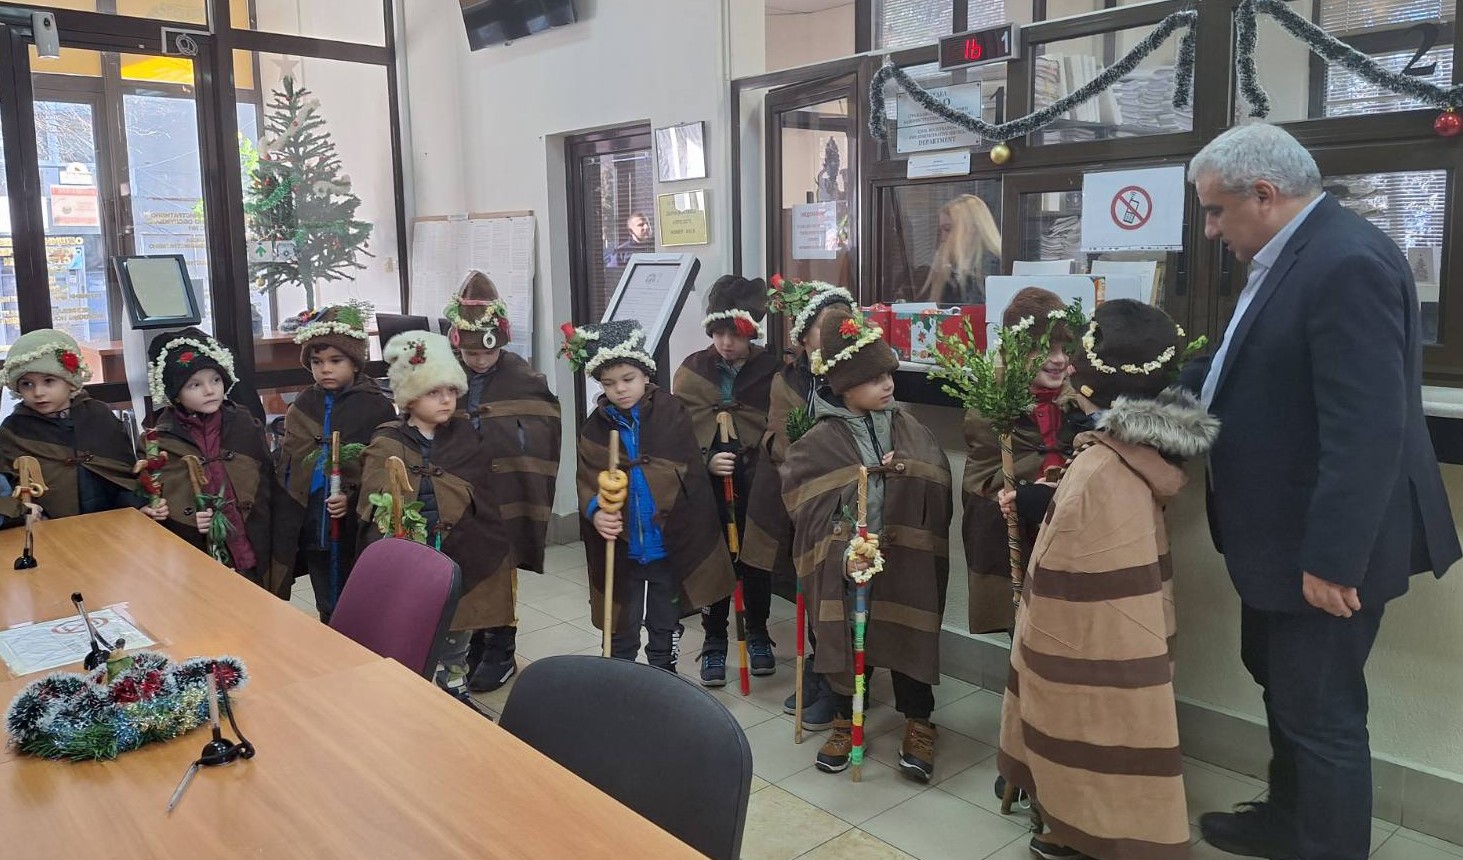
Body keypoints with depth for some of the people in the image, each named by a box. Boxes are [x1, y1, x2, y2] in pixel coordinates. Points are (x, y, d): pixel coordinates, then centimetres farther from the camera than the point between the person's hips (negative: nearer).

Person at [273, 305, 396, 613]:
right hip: (311, 528, 4)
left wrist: (352, 498, -20)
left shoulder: (377, 406, -7)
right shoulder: (304, 404, 7)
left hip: (357, 529, -4)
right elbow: (286, 464, 12)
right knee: (328, 610, 14)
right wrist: (285, 523, 6)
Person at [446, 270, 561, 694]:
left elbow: (546, 429, -1)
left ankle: (500, 651, 21)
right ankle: (473, 644, 29)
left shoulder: (523, 380, -5)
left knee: (502, 572, 8)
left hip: (506, 495, -2)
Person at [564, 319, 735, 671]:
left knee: (665, 630, 16)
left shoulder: (671, 413, -8)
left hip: (671, 547, -1)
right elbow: (588, 483, -5)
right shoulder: (595, 427, -2)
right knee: (621, 631, 15)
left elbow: (691, 474, -8)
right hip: (620, 550, 1)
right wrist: (596, 512, -26)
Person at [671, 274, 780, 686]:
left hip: (756, 485, 0)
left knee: (757, 560, 12)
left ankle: (758, 633, 33)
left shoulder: (769, 370, -5)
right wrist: (706, 461, -15)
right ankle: (714, 641, 24)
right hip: (707, 485, 1)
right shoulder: (692, 369, 0)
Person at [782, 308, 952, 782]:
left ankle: (918, 722, 31)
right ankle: (846, 719, 34)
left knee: (909, 639, 11)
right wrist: (845, 556, -22)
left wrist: (904, 473, -15)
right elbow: (814, 514, -10)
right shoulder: (819, 444, -7)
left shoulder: (910, 429, 4)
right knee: (846, 642, 11)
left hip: (906, 563, 2)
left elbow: (938, 488, 4)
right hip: (844, 565, -2)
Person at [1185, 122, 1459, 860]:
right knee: (1281, 684, 24)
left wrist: (1331, 558, -26)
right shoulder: (1292, 254, 8)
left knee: (1321, 712, 3)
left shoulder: (1348, 263, -24)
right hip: (1286, 533, 11)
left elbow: (1366, 431, -28)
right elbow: (1249, 374, 14)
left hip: (1325, 547, -11)